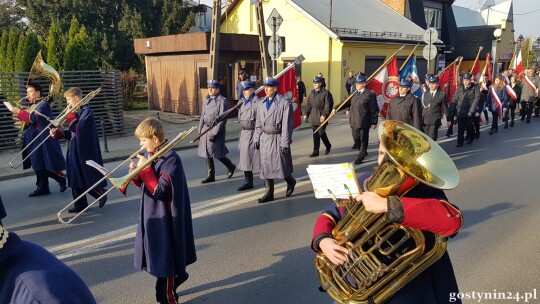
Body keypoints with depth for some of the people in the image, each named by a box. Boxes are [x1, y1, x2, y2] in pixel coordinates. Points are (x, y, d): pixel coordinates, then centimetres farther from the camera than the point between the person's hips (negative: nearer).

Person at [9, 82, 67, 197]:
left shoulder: (44, 104, -11)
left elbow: (34, 118, -22)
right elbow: (31, 122, 19)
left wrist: (19, 112, -17)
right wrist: (23, 124, 0)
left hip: (44, 139, -9)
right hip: (34, 139, 9)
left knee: (48, 166, -7)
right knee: (38, 165, 10)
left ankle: (63, 179, 9)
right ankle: (42, 187, 15)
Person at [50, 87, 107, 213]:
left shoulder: (86, 112, -13)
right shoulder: (75, 112, 11)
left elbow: (78, 129, -23)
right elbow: (70, 132, 12)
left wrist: (70, 115, -19)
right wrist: (57, 133, -3)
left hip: (85, 151, -8)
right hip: (74, 151, 8)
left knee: (88, 178, -1)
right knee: (75, 179, 10)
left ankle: (101, 194, 22)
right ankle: (80, 204, 18)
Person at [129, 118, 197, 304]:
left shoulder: (170, 159, -21)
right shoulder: (150, 155, 5)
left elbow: (159, 191, -24)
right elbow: (144, 184, 12)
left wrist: (145, 169, -23)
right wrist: (136, 174, -7)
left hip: (163, 217, -9)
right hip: (151, 214, 9)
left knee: (164, 257, 3)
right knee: (157, 253, 21)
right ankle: (177, 275, 43)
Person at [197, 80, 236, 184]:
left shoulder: (222, 101, -10)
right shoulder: (206, 100, 12)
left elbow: (222, 119, -15)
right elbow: (202, 115, 16)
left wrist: (214, 133, -18)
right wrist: (200, 130, 11)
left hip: (216, 129, -7)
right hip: (205, 128, 7)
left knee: (216, 152, -4)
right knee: (207, 152, 8)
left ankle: (230, 166, 23)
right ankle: (211, 176, 19)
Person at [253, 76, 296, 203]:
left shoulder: (284, 103, -10)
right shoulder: (262, 103, 9)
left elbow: (287, 124, -13)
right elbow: (258, 123, 14)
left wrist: (285, 143, -15)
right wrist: (256, 138, 8)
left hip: (278, 138, -6)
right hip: (264, 138, 6)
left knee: (281, 166, 1)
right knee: (265, 166, 7)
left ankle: (291, 182, 32)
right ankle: (269, 193, 17)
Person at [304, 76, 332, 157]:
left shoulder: (325, 93, -8)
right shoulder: (311, 93, 11)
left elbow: (328, 105, -12)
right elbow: (308, 104, 15)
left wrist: (324, 115, -19)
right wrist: (306, 114, 11)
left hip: (321, 116, -5)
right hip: (313, 116, 6)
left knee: (321, 132, -2)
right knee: (315, 134, 8)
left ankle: (328, 146, 23)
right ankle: (316, 151, 17)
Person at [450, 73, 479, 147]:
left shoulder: (475, 88, -2)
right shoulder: (460, 87, 9)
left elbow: (476, 100, -8)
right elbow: (455, 99, 11)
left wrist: (471, 111, -13)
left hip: (469, 112, -2)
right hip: (460, 111, 3)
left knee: (468, 126, 9)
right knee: (460, 127, -1)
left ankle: (470, 138, 34)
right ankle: (460, 142, 4)